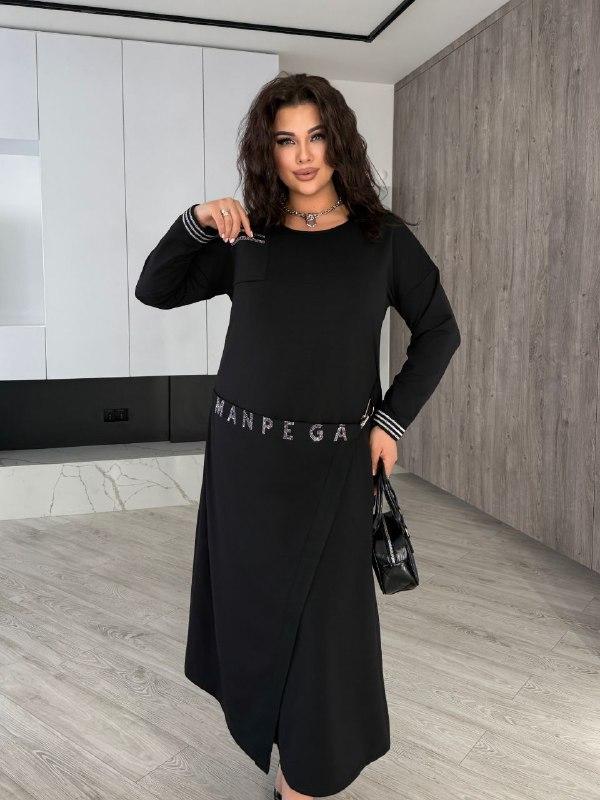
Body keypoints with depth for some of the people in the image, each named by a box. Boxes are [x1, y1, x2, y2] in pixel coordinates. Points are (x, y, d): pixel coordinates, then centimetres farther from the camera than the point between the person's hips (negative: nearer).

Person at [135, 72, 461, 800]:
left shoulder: (382, 237, -2)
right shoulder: (245, 237, 2)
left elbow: (439, 333, 5)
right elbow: (153, 290, 6)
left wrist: (392, 420, -3)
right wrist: (196, 221, -10)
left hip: (335, 458, -1)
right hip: (245, 448, 2)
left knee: (324, 609, 4)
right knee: (252, 598, 14)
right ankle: (273, 728, 43)